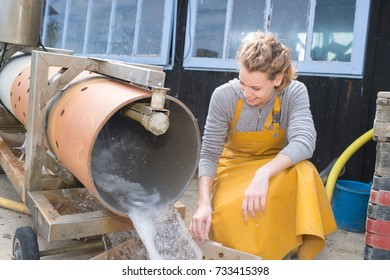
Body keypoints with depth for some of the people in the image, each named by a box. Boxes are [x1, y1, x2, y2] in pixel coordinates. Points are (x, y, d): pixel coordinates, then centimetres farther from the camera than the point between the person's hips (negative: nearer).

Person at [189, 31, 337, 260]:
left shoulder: (295, 93, -17)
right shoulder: (224, 96, -18)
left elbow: (304, 141, -32)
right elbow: (209, 153, -16)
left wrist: (264, 173, -49)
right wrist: (204, 203, -31)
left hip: (276, 168, 1)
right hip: (234, 168, 0)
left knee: (301, 173, -34)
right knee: (226, 213, -33)